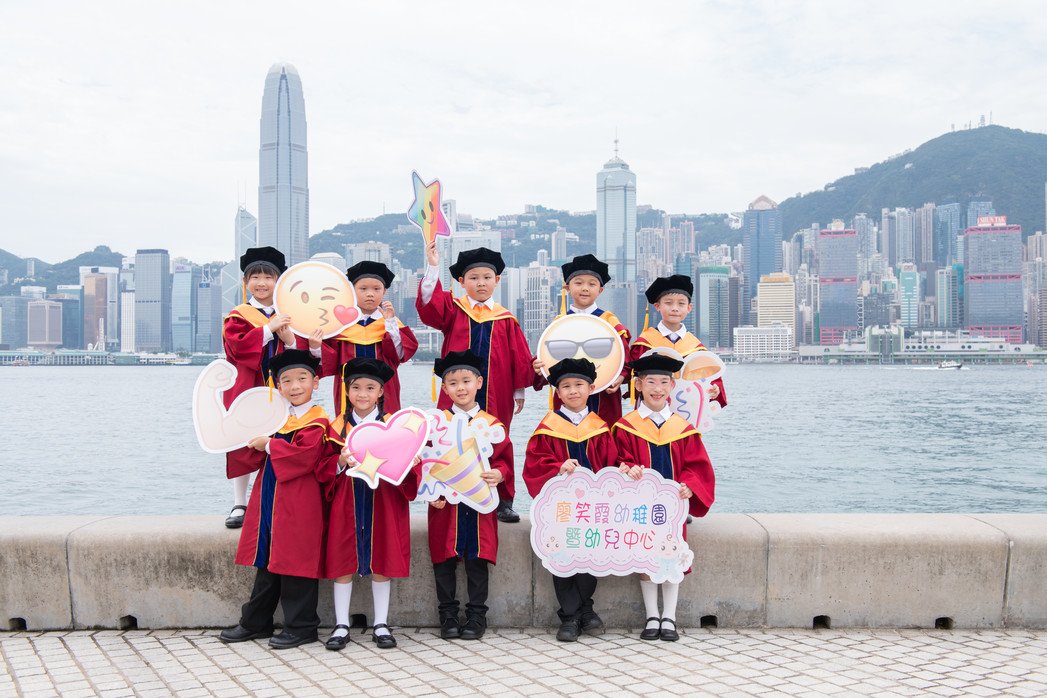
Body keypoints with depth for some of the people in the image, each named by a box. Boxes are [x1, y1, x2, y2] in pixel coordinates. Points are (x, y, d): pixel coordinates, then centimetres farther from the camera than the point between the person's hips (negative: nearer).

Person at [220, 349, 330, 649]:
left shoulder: (317, 421, -11)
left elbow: (305, 455, -25)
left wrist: (269, 445, -15)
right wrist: (255, 441, 7)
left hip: (298, 506, -8)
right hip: (270, 502, 8)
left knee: (296, 561, -2)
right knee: (267, 562, 16)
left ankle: (301, 627, 10)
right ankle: (255, 622, 26)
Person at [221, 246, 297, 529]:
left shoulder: (287, 316, 12)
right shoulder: (238, 316, 2)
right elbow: (237, 344, -17)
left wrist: (289, 339, -15)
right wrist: (269, 328, -21)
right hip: (246, 391, -3)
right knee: (243, 446, -1)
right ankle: (239, 504, 9)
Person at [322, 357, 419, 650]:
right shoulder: (337, 426, 5)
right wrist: (342, 463, -15)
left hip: (383, 502, -1)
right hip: (346, 504, 1)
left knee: (381, 562, 5)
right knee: (343, 562, 3)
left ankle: (381, 625, 16)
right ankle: (341, 626, 14)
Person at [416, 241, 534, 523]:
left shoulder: (506, 320, 7)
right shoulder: (452, 310, 5)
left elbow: (519, 358, 9)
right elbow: (429, 304, -14)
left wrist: (519, 391, 7)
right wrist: (432, 267, -24)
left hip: (496, 399, 1)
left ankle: (503, 502, 17)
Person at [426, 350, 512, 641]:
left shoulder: (491, 424, 5)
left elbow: (504, 459, 6)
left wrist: (498, 473, -16)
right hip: (445, 504, 0)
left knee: (478, 560, 3)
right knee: (444, 560, 4)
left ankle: (476, 615, 15)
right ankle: (448, 615, 16)